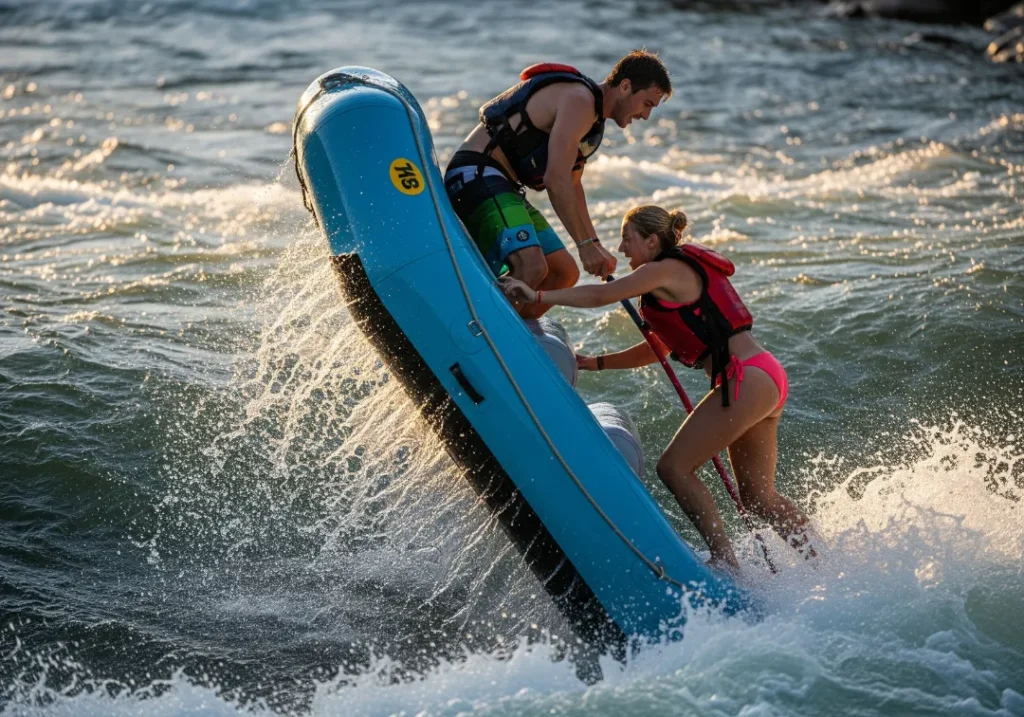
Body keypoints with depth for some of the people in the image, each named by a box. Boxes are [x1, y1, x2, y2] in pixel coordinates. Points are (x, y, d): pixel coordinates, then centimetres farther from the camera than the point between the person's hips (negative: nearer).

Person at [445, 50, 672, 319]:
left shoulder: (592, 115, 19)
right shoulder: (580, 100, -15)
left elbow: (571, 185, 25)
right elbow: (556, 179, -23)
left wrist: (594, 246, 20)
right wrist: (586, 244, -19)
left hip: (501, 186, 11)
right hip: (475, 176, -11)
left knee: (563, 273, 13)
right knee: (531, 267, -30)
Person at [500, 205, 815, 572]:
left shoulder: (667, 270, -7)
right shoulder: (684, 273, 21)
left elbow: (601, 295, -14)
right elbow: (660, 347, 24)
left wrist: (538, 295, -12)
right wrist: (598, 362, 21)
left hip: (747, 380, -10)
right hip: (768, 377, 10)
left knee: (674, 467, -6)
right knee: (758, 495, 16)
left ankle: (726, 563, -5)